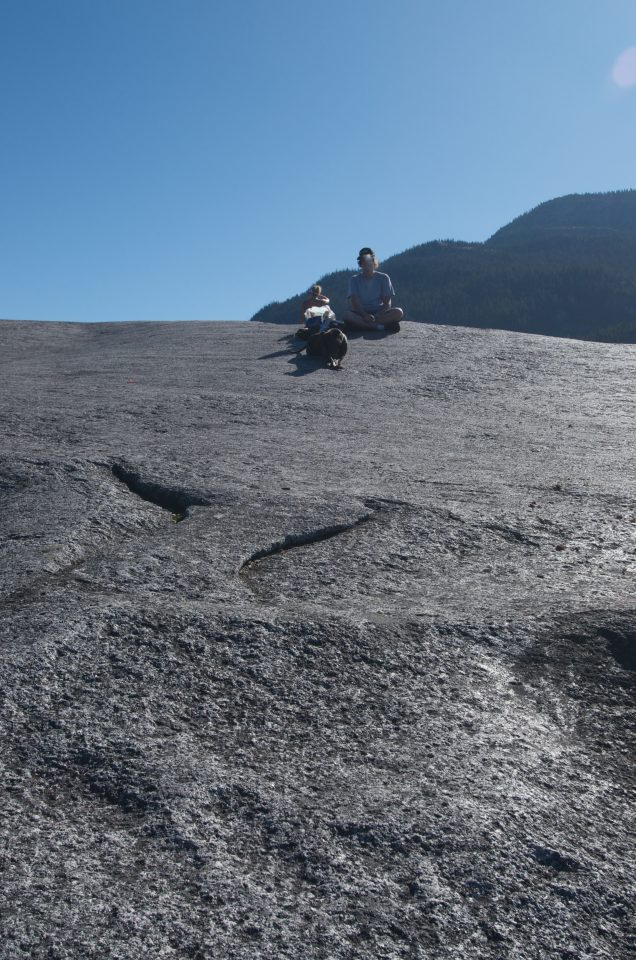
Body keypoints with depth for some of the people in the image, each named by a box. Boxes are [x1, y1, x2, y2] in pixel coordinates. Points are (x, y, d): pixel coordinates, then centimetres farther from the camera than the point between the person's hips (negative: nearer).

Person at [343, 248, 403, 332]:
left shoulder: (383, 278, 6)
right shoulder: (355, 280, 5)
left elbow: (387, 303, -1)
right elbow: (355, 304, -6)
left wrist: (376, 316, -20)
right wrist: (365, 315, -26)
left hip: (379, 313, 1)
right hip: (361, 314, -1)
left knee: (398, 312, -27)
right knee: (347, 316, -34)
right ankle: (383, 326, -33)